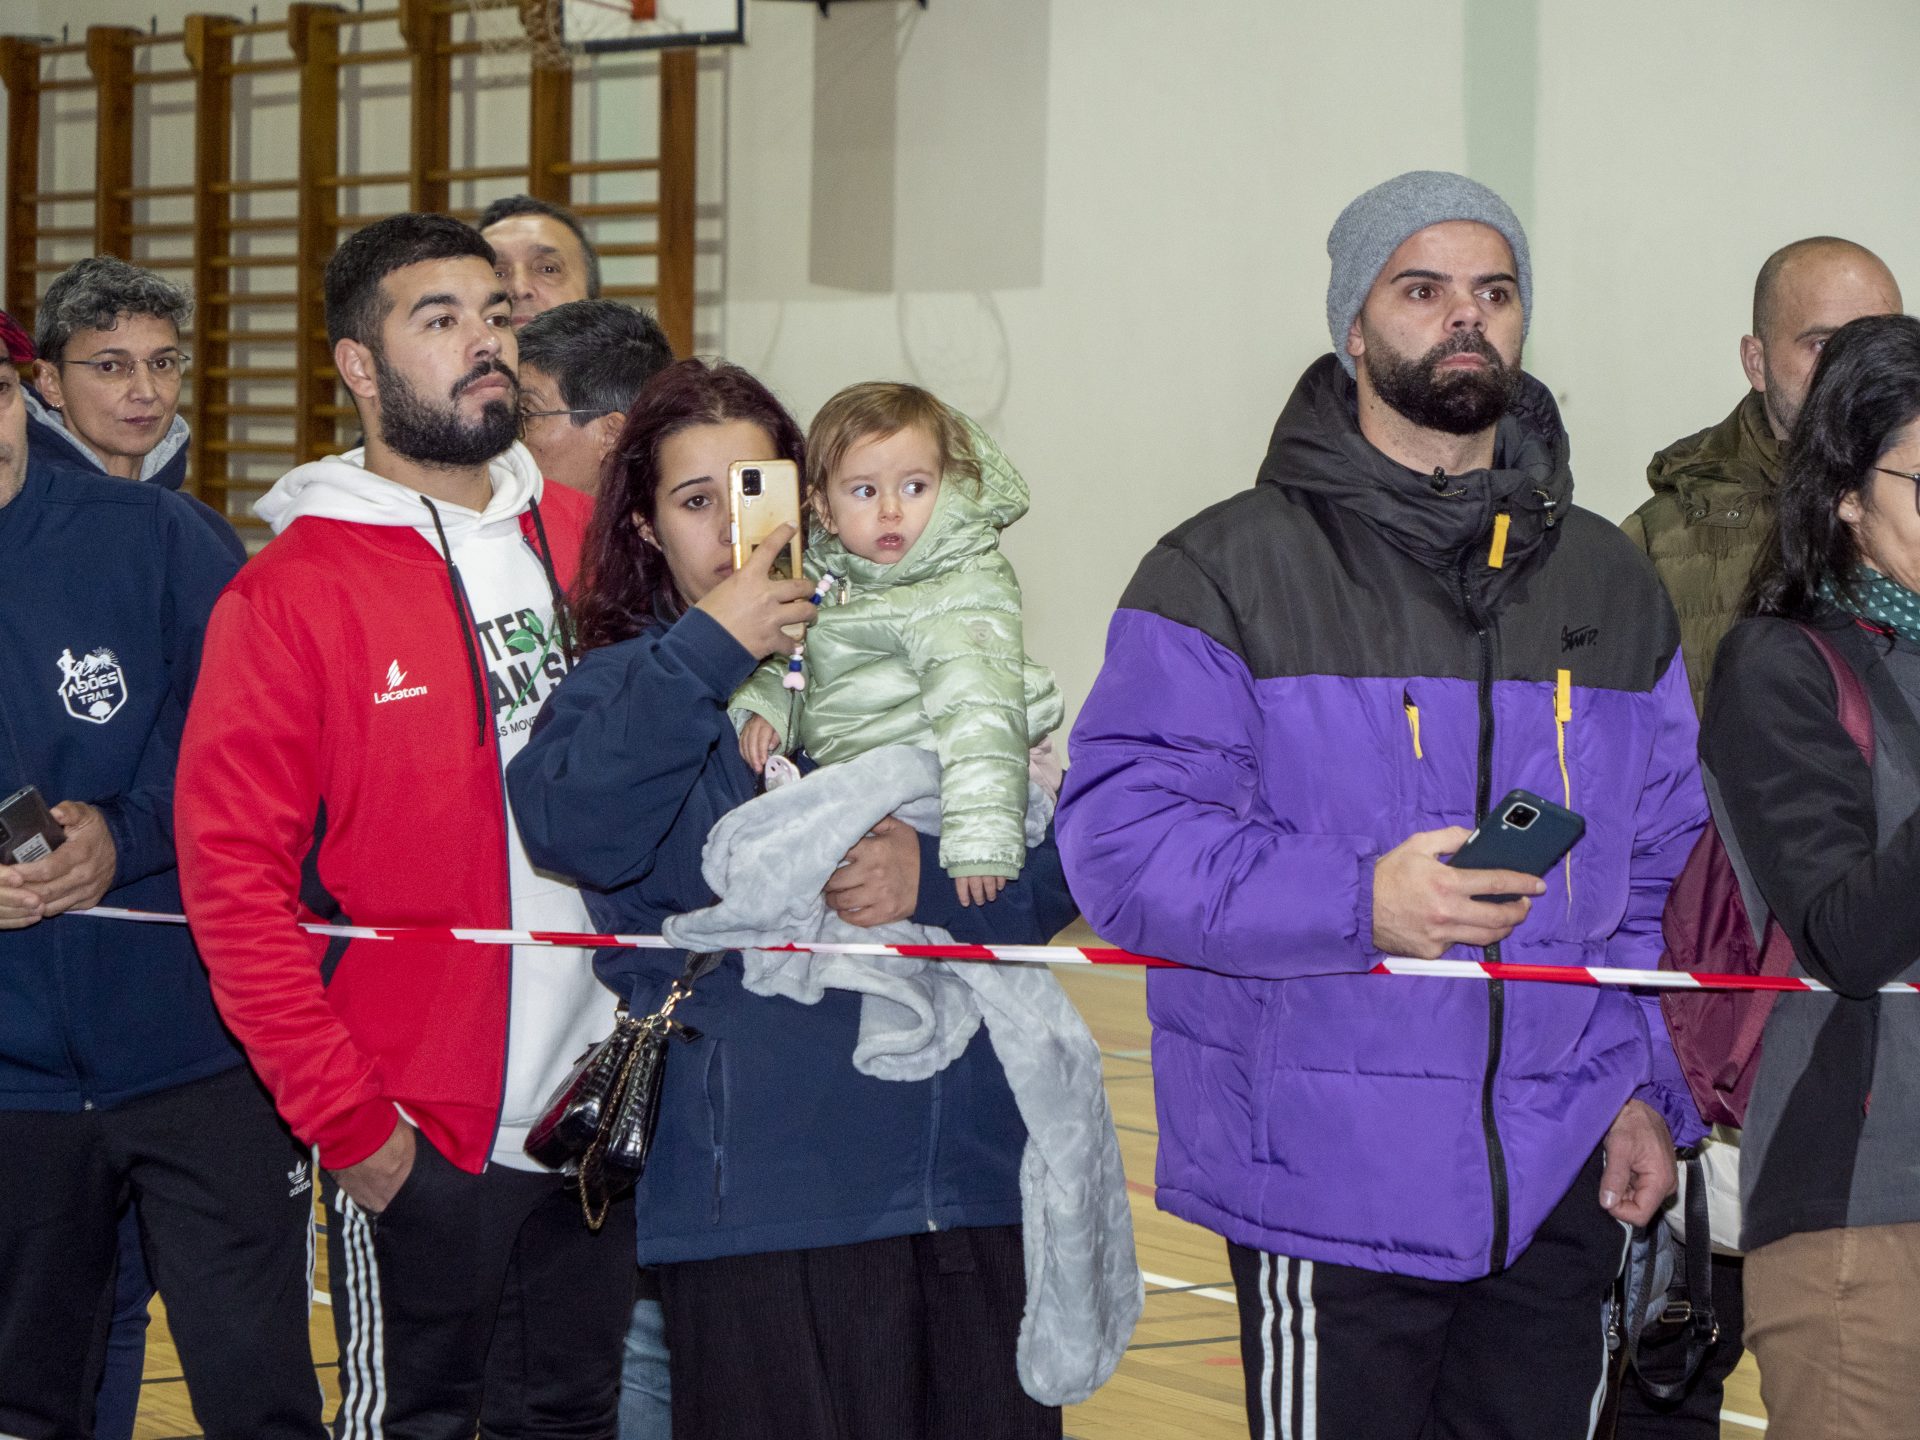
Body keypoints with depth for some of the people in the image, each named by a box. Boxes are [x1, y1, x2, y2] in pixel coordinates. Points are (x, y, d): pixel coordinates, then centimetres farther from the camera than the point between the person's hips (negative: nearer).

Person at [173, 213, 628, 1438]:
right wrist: (345, 1116, -14)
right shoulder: (294, 593, -9)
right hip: (418, 1144, -5)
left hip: (605, 1113, 5)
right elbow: (232, 877, -11)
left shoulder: (588, 542, 7)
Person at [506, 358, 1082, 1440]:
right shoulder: (629, 688, 8)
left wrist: (929, 879, -13)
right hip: (767, 1194, -3)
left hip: (974, 1175, 3)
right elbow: (571, 828, -16)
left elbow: (1054, 867, 6)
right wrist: (708, 648, -15)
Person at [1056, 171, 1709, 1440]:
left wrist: (1652, 1093, 6)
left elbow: (1666, 869, 16)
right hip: (1330, 1182, -4)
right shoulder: (1229, 571, -2)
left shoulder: (1611, 584, 14)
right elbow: (1120, 838, -10)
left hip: (1567, 1190, 4)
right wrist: (1357, 902, -22)